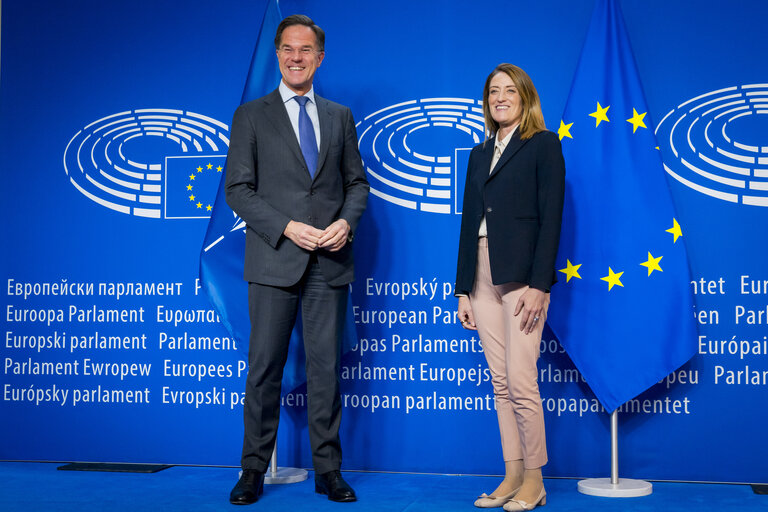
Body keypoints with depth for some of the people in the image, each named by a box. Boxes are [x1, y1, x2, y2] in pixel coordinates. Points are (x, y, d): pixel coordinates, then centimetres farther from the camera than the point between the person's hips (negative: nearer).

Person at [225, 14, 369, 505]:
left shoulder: (340, 116, 14)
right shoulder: (252, 115, 5)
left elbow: (357, 182, 15)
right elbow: (238, 189, -1)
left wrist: (346, 222, -5)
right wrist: (287, 228, -13)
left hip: (330, 261, 2)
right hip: (275, 261, -2)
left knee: (326, 367, 6)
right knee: (265, 368, 1)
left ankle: (328, 470, 14)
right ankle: (254, 471, 11)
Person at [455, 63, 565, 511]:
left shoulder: (544, 145, 1)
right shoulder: (480, 155, 19)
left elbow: (551, 218, -7)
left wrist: (539, 285, -15)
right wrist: (463, 290, 12)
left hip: (522, 275, -6)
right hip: (482, 278, 6)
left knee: (521, 382, -9)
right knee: (501, 385, 7)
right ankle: (512, 475, 14)